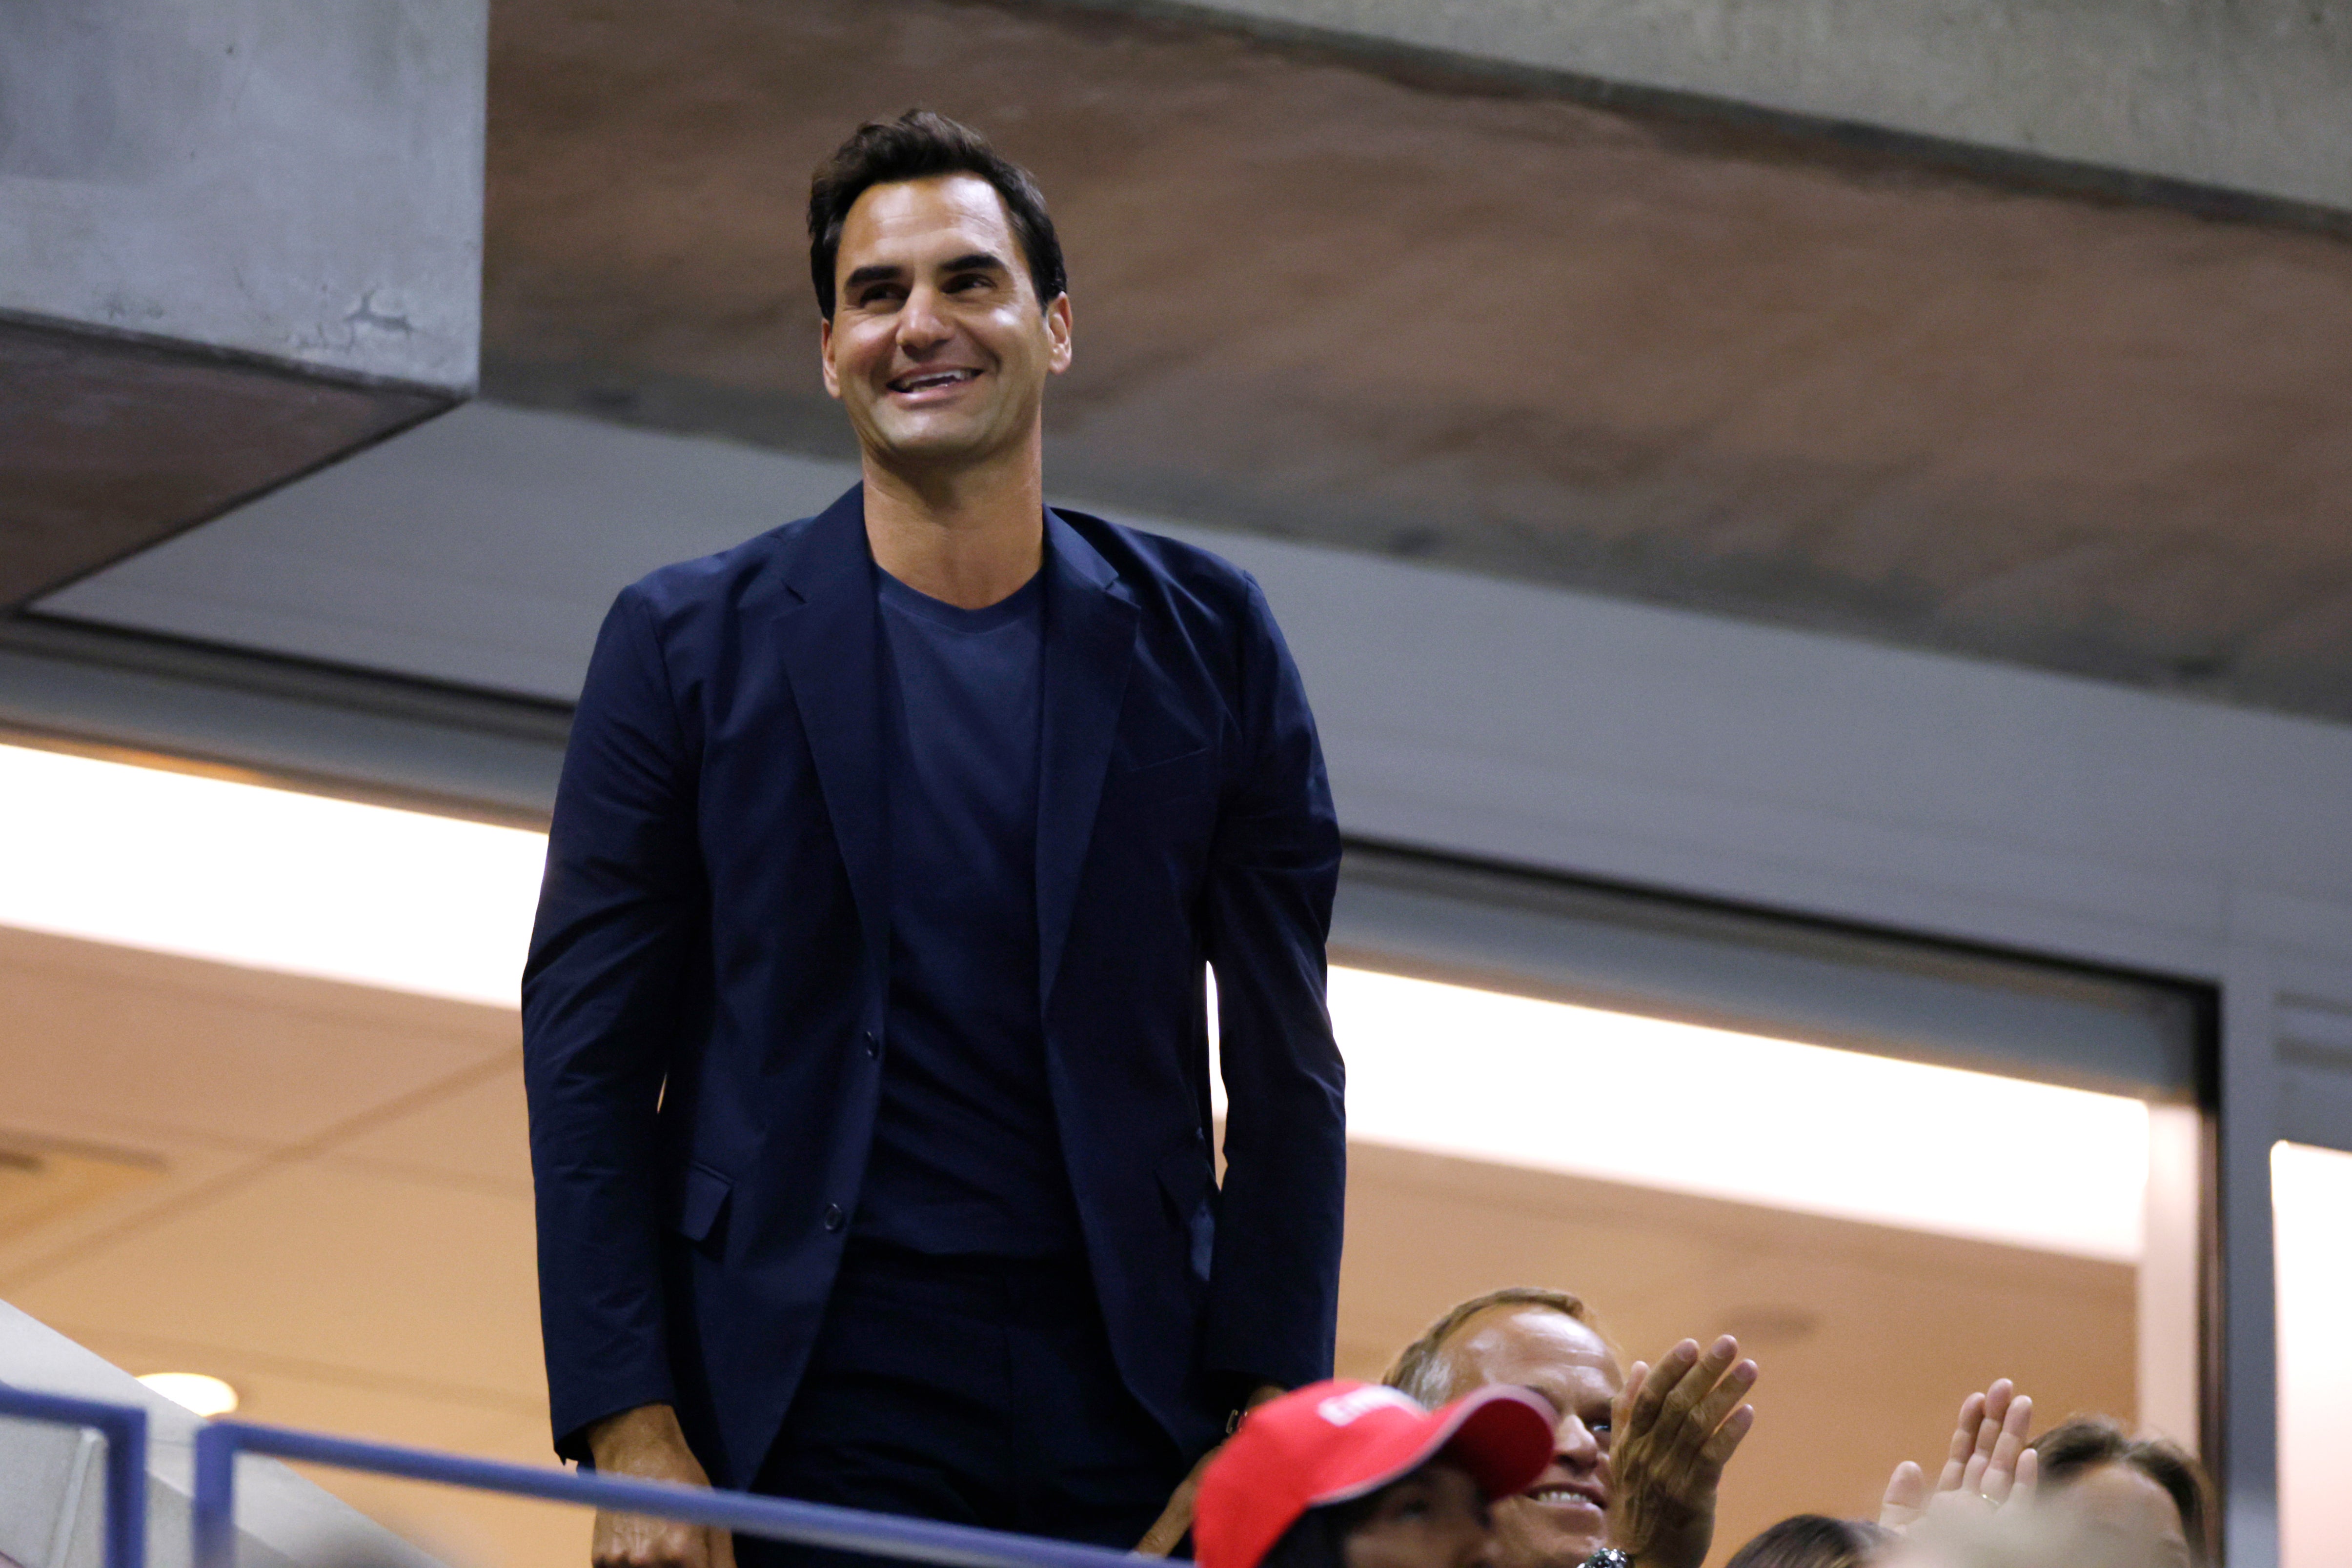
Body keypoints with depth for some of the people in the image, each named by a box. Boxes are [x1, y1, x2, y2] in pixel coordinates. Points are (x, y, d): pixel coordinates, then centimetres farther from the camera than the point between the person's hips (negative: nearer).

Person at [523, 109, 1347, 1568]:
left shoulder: (1203, 640, 11)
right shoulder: (686, 644, 8)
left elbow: (1286, 1075, 10)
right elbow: (588, 1064, 5)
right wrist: (629, 1440, -5)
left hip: (1126, 1442, 1)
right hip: (804, 1431, -1)